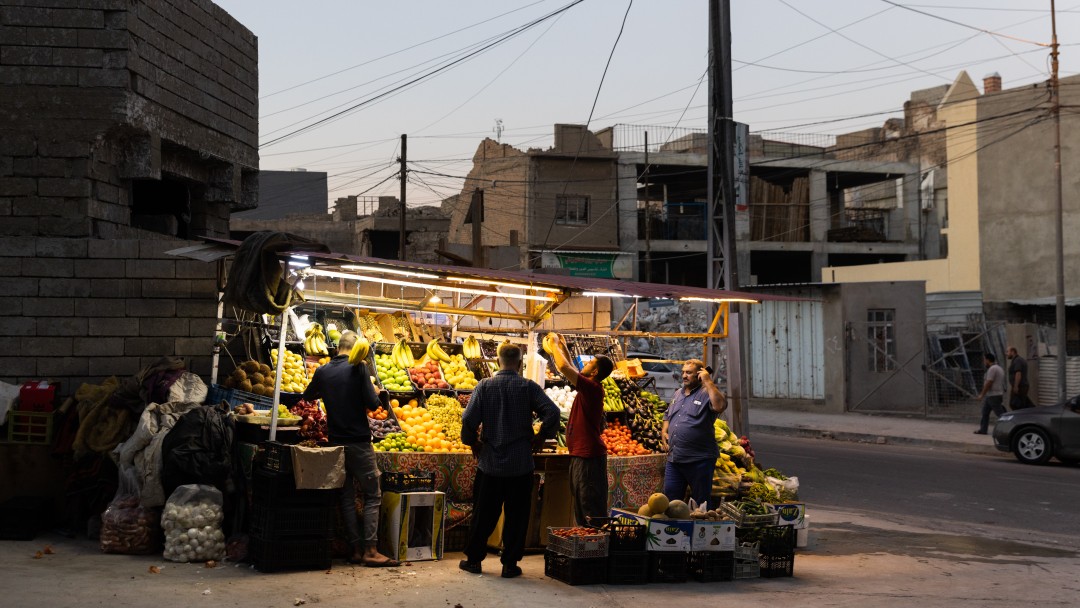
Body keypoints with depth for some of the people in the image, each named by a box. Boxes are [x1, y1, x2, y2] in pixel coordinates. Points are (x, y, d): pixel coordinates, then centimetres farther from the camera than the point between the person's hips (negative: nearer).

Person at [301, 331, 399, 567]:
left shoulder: (322, 372, 5)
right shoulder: (359, 368, -10)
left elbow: (308, 396, 23)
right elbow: (372, 404, -14)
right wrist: (375, 392, 6)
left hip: (335, 442, 5)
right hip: (359, 443, -5)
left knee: (347, 497, 9)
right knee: (372, 496, -1)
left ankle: (356, 550, 8)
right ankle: (371, 550, -8)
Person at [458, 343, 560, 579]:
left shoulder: (484, 386, -2)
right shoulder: (528, 387, -5)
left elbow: (468, 419, -10)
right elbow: (552, 413, -14)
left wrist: (473, 443, 6)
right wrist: (541, 437, 0)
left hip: (490, 462, 1)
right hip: (521, 463, -1)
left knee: (483, 513, 11)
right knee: (516, 515, 7)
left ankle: (473, 559, 18)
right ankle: (510, 563, 9)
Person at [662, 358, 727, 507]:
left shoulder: (707, 393, -5)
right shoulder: (678, 394, 18)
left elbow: (720, 406, -27)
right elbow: (667, 415, 30)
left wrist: (708, 382, -20)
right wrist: (664, 431, 11)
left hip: (699, 460, -7)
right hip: (674, 459, 7)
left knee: (701, 502, 4)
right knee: (670, 497, 9)